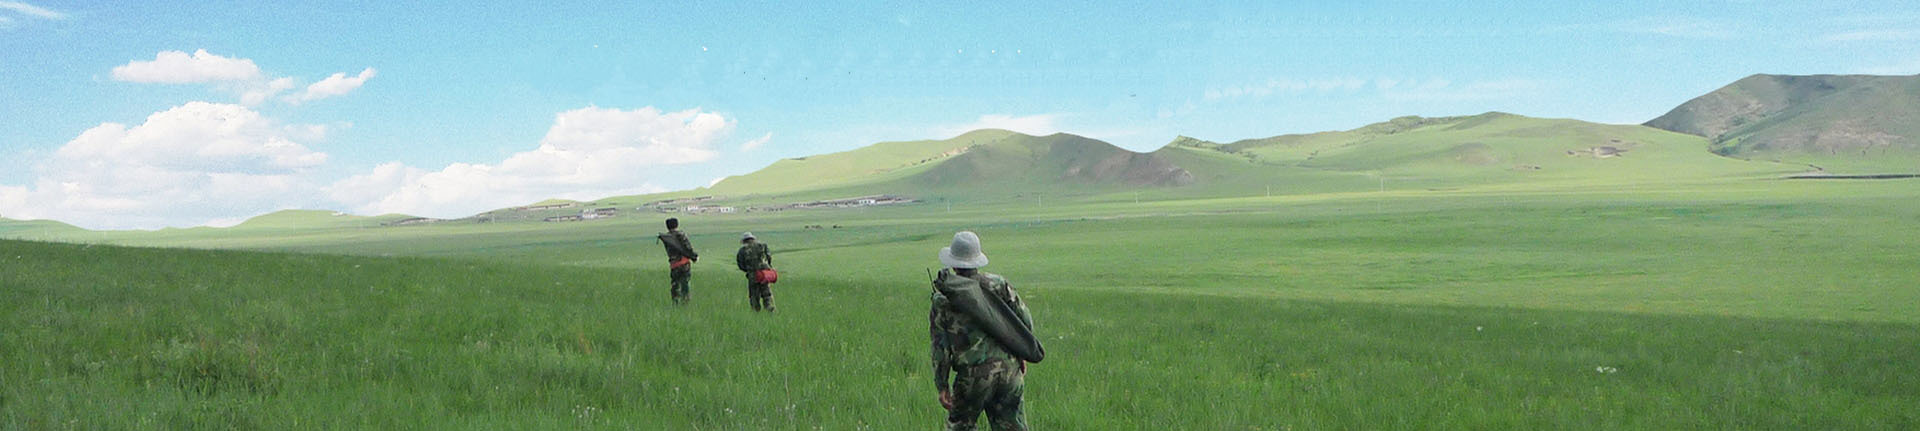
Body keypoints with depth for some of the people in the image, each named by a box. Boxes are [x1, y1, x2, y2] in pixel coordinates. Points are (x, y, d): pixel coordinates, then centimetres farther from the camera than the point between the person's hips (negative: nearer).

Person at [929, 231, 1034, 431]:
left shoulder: (943, 298, -1)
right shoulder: (999, 284, 6)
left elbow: (940, 345, -1)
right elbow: (1026, 322, 6)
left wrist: (941, 385, 4)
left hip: (974, 373, -3)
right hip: (1009, 368, 3)